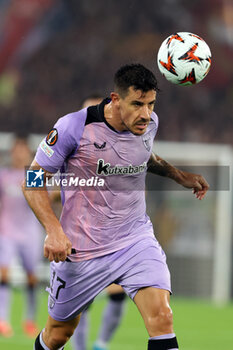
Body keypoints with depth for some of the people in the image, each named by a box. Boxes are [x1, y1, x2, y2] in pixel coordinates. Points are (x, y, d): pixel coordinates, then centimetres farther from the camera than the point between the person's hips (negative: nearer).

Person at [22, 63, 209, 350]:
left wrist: (178, 175, 12)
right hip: (81, 249, -3)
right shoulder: (75, 127, -19)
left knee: (161, 316, -22)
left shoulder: (149, 123, -3)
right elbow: (34, 178, -11)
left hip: (136, 239, 3)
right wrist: (53, 230, -23)